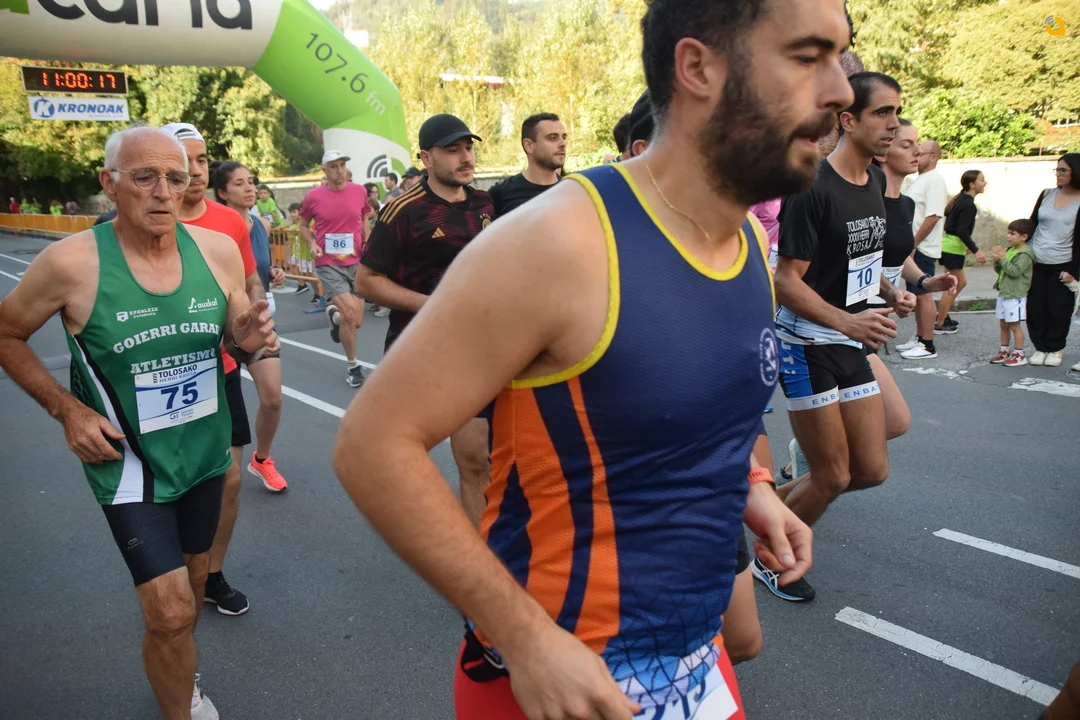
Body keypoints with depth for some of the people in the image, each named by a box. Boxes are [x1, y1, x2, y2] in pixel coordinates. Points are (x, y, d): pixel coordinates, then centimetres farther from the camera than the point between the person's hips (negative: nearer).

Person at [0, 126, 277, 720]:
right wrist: (66, 409, -11)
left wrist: (249, 341, -18)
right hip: (128, 461, -4)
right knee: (171, 611, -8)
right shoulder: (71, 262, -17)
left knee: (190, 579, 23)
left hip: (205, 452, 4)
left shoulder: (218, 250, -8)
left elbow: (237, 340, 6)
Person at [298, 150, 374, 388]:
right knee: (350, 314, -17)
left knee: (356, 322, 7)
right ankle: (352, 366, 6)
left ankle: (334, 313, 45)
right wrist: (312, 244, -8)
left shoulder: (359, 191, 1)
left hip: (356, 262, 3)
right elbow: (303, 225, 10)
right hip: (329, 264, -3)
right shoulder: (313, 197, -6)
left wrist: (368, 243, 1)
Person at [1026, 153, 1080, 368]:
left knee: (1058, 310, 4)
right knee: (1035, 308, 5)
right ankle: (1040, 347, 17)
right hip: (1036, 262, 3)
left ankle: (1055, 349, 18)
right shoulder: (1046, 194, 6)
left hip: (1062, 265, -3)